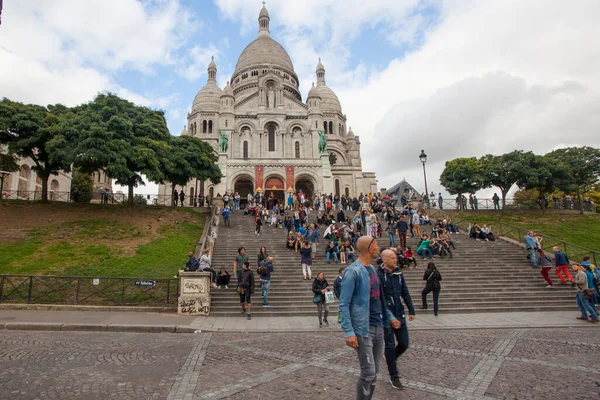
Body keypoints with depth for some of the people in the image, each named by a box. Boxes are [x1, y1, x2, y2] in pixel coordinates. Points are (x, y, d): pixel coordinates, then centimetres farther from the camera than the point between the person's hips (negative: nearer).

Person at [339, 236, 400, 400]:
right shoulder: (353, 271, -15)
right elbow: (344, 304, -17)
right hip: (363, 329, -8)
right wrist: (349, 332, -22)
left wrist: (390, 317, 19)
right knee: (368, 373, -2)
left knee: (374, 372, 16)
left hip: (378, 327, 8)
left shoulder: (372, 269, 11)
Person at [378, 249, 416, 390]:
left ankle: (390, 358, 40)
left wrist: (411, 310, 8)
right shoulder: (378, 275, -14)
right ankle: (394, 377, 22)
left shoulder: (398, 273, 4)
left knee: (404, 344, 10)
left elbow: (405, 293, 10)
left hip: (400, 315, 5)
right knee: (390, 346, 5)